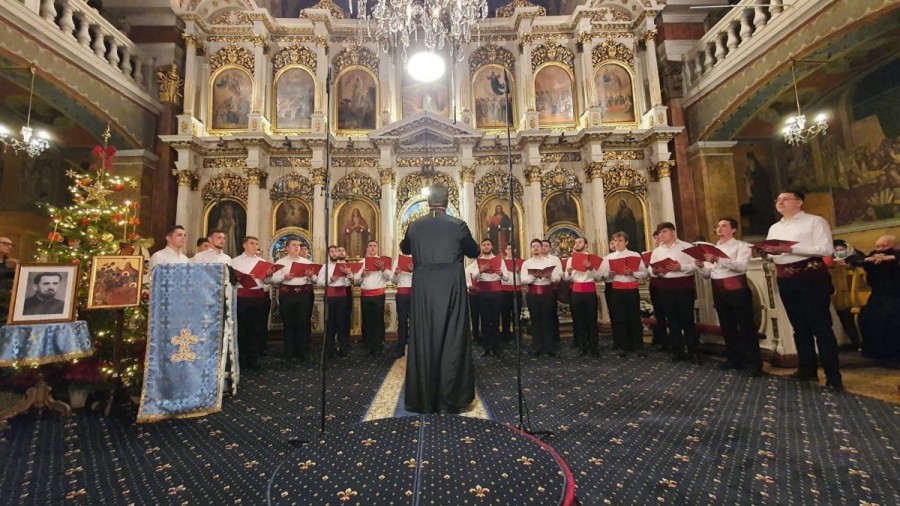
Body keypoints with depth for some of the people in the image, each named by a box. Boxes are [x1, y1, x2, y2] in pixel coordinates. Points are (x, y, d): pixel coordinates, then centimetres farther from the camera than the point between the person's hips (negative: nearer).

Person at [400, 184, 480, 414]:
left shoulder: (414, 226, 3)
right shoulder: (458, 225, -3)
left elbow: (404, 249, 23)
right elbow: (474, 252, 12)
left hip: (423, 289, 2)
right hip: (450, 288, -2)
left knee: (423, 341, 9)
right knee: (452, 341, 6)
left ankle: (422, 399, 18)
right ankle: (449, 399, 12)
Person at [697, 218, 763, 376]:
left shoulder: (741, 246, -1)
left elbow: (741, 266, -20)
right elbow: (707, 274, 12)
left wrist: (718, 260, -32)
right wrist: (702, 266, -10)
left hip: (736, 289, -5)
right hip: (718, 291, 5)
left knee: (746, 326, -2)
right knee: (727, 326, 13)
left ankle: (753, 362, 7)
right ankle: (734, 359, 24)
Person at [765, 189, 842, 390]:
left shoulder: (815, 221, -2)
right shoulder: (774, 228, 16)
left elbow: (827, 249, -14)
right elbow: (772, 254, 13)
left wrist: (791, 249, -23)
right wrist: (766, 253, -9)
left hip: (811, 277, -6)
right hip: (785, 280, 6)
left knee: (821, 326, -3)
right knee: (799, 326, 14)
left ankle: (833, 376, 4)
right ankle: (807, 369, 24)